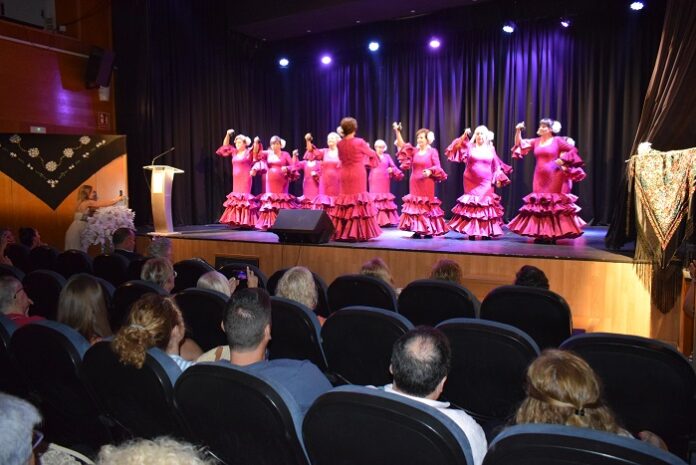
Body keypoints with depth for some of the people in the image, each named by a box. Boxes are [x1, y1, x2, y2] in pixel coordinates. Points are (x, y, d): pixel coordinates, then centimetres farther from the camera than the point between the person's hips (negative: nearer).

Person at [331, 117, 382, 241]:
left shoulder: (340, 144, 2)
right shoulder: (359, 142, -10)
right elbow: (372, 154, 5)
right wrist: (365, 149, 26)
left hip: (345, 176, 4)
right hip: (358, 176, -4)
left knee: (345, 201, 10)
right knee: (358, 202, 0)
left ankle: (341, 232, 11)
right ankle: (357, 233, -1)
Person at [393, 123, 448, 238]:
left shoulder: (432, 152, -2)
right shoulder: (414, 151, 8)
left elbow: (438, 167, -5)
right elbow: (402, 145, -1)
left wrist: (430, 171, -25)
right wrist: (397, 131, -11)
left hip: (427, 184, -4)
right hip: (415, 183, 4)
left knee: (427, 205, -1)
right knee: (415, 205, 5)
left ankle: (429, 231, 4)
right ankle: (417, 230, 10)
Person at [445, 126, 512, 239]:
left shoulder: (491, 149, 8)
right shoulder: (470, 146, 4)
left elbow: (496, 166, 11)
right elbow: (457, 148, -12)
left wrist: (498, 179, 3)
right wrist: (464, 136, -22)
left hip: (486, 183, 1)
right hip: (471, 182, -1)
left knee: (486, 204, 0)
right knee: (471, 205, 0)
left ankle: (486, 232, 7)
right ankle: (471, 231, 7)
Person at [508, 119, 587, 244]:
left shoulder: (557, 140, -1)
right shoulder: (536, 141, 11)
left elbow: (573, 150, 0)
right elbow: (520, 144, 8)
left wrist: (562, 160, -10)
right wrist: (518, 131, -5)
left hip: (554, 178, -5)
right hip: (540, 178, 5)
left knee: (555, 204, -3)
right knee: (539, 204, 4)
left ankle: (553, 234, 0)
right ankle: (541, 234, 9)